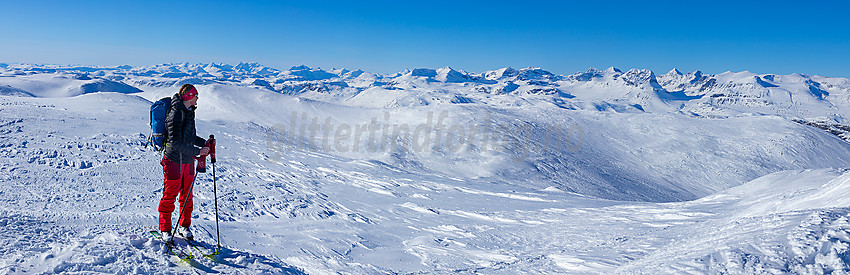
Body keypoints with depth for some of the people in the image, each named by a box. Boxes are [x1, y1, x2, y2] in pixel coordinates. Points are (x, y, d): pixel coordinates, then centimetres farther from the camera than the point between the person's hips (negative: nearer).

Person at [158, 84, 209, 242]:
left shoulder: (188, 111, 10)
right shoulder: (176, 113, -18)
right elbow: (175, 142, -25)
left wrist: (205, 143, 5)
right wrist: (197, 151, -26)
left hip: (188, 161, 8)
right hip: (174, 161, -8)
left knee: (187, 195, 14)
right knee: (169, 196, 4)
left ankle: (184, 226, 27)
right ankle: (165, 229, 17)